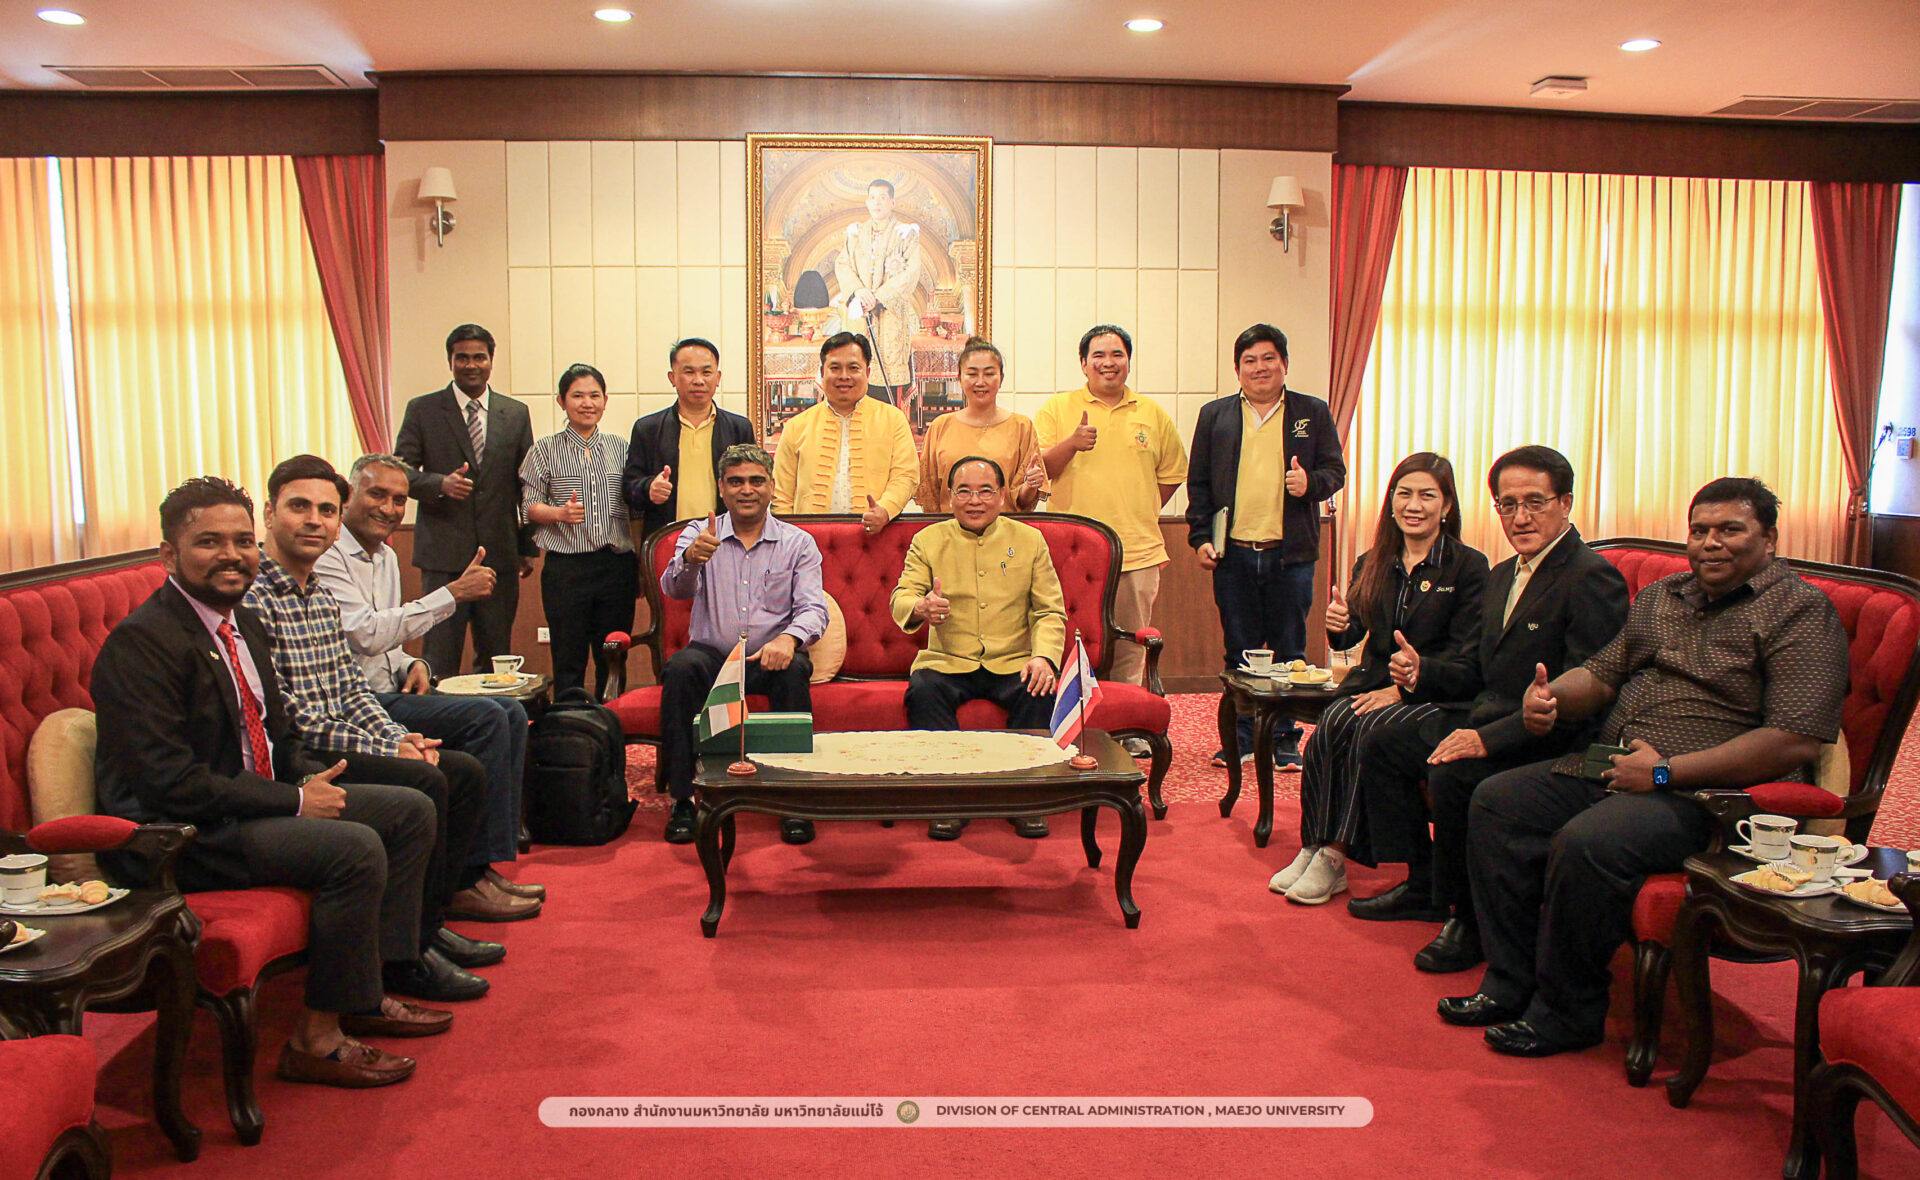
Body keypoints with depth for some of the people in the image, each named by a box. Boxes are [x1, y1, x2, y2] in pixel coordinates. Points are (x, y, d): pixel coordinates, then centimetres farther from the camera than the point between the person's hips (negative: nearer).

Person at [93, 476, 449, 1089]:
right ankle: (316, 1039, -12)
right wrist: (294, 801, -20)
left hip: (261, 800, 10)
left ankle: (366, 990, 11)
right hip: (180, 834, -10)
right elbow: (168, 782, -25)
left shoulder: (243, 622, 11)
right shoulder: (142, 641, -19)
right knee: (355, 847, -27)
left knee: (411, 810, 6)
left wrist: (310, 779, -3)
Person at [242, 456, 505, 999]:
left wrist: (402, 736, -1)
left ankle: (428, 923, 9)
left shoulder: (321, 597, 14)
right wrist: (386, 749, -17)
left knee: (467, 773, 3)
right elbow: (285, 718, -20)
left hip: (344, 744, 10)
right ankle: (406, 954, -14)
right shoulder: (252, 598, -16)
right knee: (424, 783, -25)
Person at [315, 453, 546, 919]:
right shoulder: (327, 556, -12)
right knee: (484, 718, -23)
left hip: (389, 689, 9)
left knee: (511, 713, -4)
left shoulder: (385, 556, 18)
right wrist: (453, 593, -21)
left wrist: (413, 664, 2)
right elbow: (367, 634, -23)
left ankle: (486, 865, -4)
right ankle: (468, 881, -18)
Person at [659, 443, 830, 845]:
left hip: (769, 657, 0)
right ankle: (683, 799, -22)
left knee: (794, 669, -33)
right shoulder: (699, 534, 8)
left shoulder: (798, 543, 7)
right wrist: (690, 559, -34)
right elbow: (675, 589, -9)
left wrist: (788, 638, -28)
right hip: (712, 653, 1)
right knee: (681, 667, -31)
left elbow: (813, 608, -5)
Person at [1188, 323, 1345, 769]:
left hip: (1290, 553, -1)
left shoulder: (1313, 413, 7)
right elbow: (1198, 482, 10)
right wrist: (1200, 537, 1)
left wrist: (1311, 482, -15)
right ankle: (1242, 737, 18)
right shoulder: (1215, 415, 9)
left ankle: (1285, 740, 16)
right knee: (1239, 652, 8)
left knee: (1289, 653, 6)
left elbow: (1335, 470, 8)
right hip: (1233, 553, 1)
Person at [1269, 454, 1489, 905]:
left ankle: (1334, 856, -24)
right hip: (1372, 681, 4)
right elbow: (1351, 635, 6)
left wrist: (1403, 686, -19)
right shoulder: (1373, 564, 13)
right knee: (1331, 726, -27)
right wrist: (1339, 625, -19)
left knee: (1370, 729, -31)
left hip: (1433, 696, -4)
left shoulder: (1469, 566, -1)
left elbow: (1466, 654, -8)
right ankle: (1315, 848, -25)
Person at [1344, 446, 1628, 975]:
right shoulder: (1503, 575, 15)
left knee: (1451, 775, -31)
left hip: (1547, 742, -10)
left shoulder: (1593, 579, -15)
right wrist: (1423, 669, -3)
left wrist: (1490, 737, -29)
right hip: (1484, 717, 10)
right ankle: (1424, 885, 16)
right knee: (1382, 746, 6)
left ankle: (1471, 919, -9)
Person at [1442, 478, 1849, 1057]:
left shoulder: (1801, 611, -6)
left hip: (1708, 793, -8)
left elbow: (1797, 740, -17)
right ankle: (1510, 984, -1)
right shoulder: (1659, 597, 18)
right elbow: (1601, 675, 20)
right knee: (1496, 802, -7)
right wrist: (1550, 695, -6)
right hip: (1612, 769, 8)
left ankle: (1567, 1011, -10)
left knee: (1586, 843, -31)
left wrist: (1666, 770, -20)